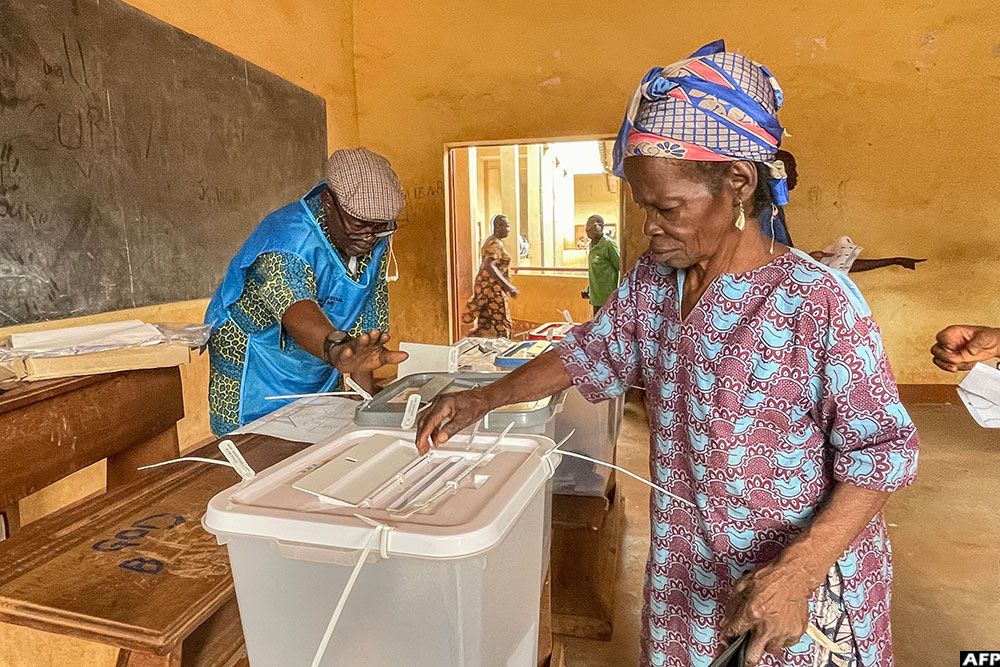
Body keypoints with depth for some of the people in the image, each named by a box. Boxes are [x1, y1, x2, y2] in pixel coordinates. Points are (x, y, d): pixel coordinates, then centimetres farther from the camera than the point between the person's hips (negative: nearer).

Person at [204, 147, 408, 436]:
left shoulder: (376, 242, -10)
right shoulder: (287, 240, -32)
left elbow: (366, 315, -5)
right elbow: (297, 311, -51)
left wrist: (368, 393, -9)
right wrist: (337, 350, -73)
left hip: (319, 374, 6)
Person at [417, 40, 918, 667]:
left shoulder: (818, 301, -22)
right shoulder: (651, 283, -3)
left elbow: (881, 451, -17)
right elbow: (589, 355, 8)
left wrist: (795, 574, -27)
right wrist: (484, 399, -1)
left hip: (806, 583, -5)